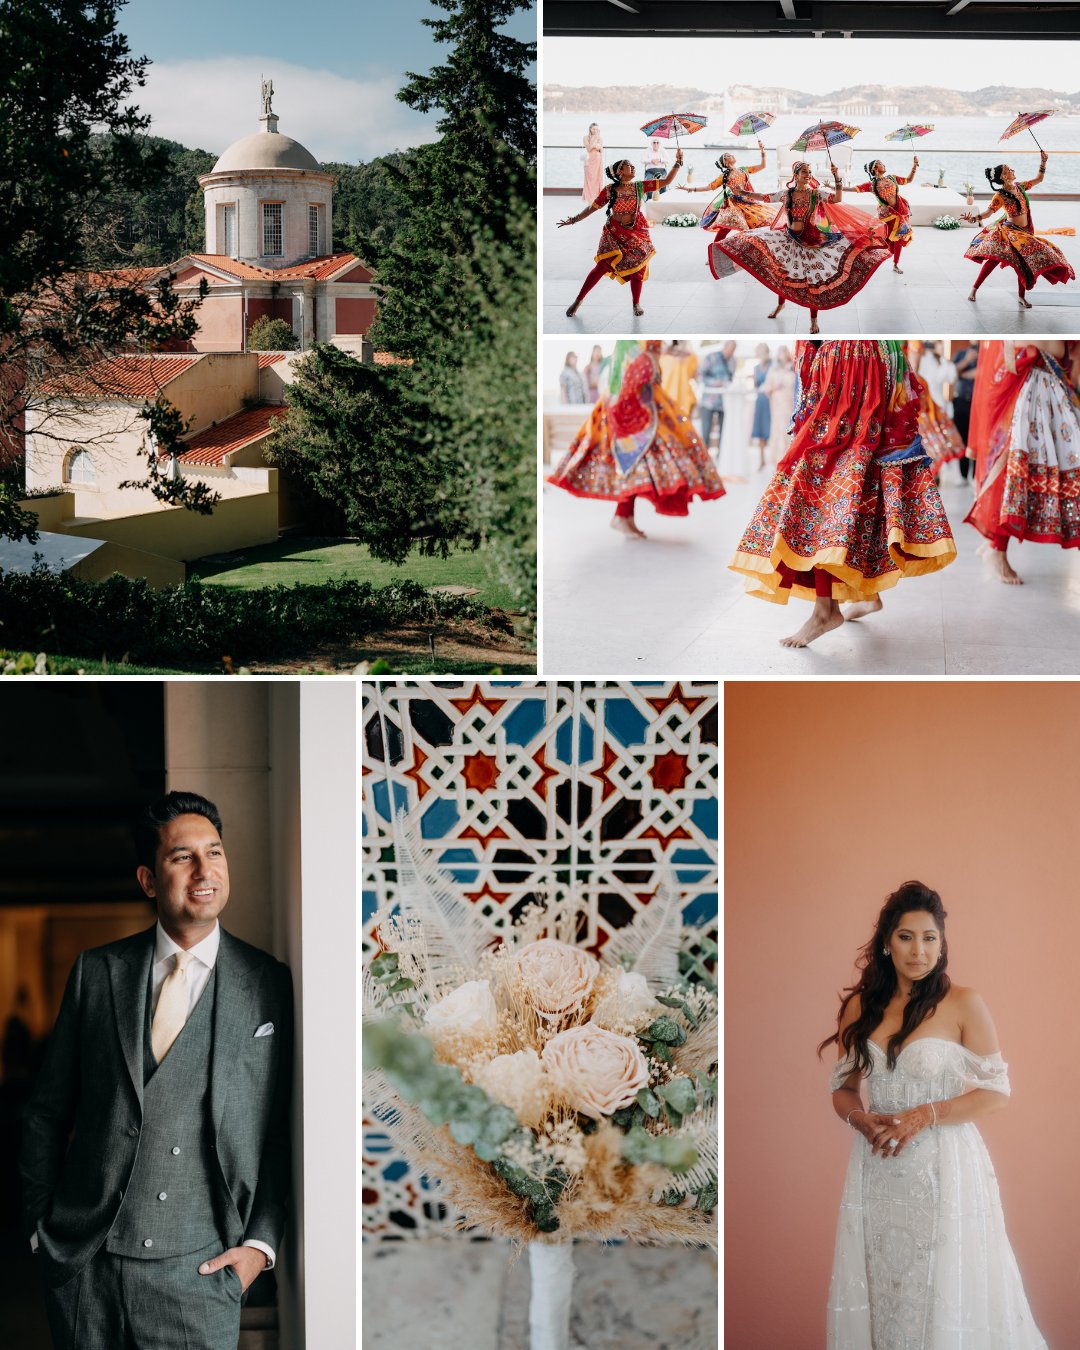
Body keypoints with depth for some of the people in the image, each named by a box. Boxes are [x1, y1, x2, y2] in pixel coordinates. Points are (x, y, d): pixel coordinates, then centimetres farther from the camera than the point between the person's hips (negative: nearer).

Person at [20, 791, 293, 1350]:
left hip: (199, 1268, -1)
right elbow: (47, 1112, 10)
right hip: (82, 1262, 2)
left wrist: (261, 1242, -3)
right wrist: (40, 1226, 8)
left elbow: (282, 1130, 4)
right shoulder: (97, 971, 5)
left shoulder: (267, 983, 1)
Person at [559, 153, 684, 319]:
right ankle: (578, 301, 2)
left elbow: (666, 181, -4)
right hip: (614, 233, -2)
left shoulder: (639, 187, -4)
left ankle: (636, 304, 23)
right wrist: (573, 220, -3)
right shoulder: (610, 191, -9)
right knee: (603, 265, -8)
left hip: (637, 232, 2)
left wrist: (678, 163, -11)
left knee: (637, 267, 3)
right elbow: (592, 208, -1)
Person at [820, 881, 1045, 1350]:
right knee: (879, 1289, 8)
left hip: (944, 1168, -3)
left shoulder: (963, 1004, -6)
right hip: (877, 1169, 4)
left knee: (944, 1294, 0)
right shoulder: (860, 1006, 6)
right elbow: (843, 1088, 13)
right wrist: (861, 1119, -8)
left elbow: (996, 1091, -6)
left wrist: (924, 1115, -16)